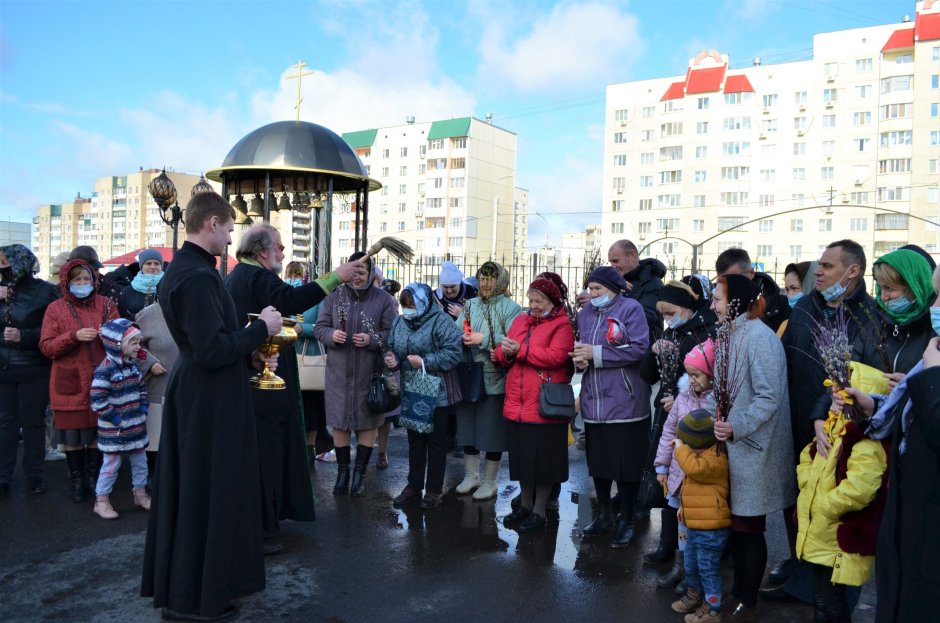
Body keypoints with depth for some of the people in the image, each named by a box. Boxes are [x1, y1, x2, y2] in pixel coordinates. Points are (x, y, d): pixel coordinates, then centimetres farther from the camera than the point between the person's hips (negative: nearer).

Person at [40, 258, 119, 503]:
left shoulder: (106, 304, 6)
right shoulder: (55, 309, 2)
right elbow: (46, 347, -4)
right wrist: (74, 336, -19)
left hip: (101, 380, 1)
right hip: (69, 382, -1)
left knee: (98, 429, 5)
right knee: (72, 431, 4)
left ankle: (94, 474, 22)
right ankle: (76, 478, 20)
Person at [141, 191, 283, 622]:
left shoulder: (181, 269, 10)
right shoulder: (198, 276, -22)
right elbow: (213, 350, -26)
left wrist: (252, 351, 10)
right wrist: (261, 328, -15)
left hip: (192, 392, 10)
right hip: (211, 401, -10)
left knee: (190, 487, 20)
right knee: (208, 493, 2)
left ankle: (174, 581, 36)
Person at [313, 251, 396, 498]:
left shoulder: (383, 299, -2)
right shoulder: (334, 296, 3)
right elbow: (320, 327, 5)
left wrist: (372, 339, -20)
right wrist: (331, 335, -16)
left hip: (370, 373, -1)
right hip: (339, 372, 2)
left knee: (368, 422, 7)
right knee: (339, 422, 9)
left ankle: (359, 473, 23)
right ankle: (342, 470, 27)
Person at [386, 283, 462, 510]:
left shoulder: (441, 321, -14)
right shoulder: (399, 322, 6)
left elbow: (452, 353, -20)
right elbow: (392, 348, 15)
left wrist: (425, 362, -23)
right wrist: (392, 359, -7)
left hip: (436, 393, -6)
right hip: (411, 391, 6)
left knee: (436, 441, 6)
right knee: (414, 440, 16)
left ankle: (434, 490, 17)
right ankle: (414, 485, 28)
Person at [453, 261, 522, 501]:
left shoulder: (510, 308, -8)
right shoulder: (470, 305, 8)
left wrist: (483, 339, -19)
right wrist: (463, 338, -17)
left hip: (495, 381, -5)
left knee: (492, 433, 6)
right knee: (467, 427, 14)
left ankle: (489, 482, 22)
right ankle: (471, 476, 32)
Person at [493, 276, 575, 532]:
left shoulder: (561, 325, -5)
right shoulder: (520, 321, 13)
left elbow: (556, 356, -20)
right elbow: (502, 353, 12)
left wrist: (520, 351, -16)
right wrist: (506, 353, -12)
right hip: (517, 403, 6)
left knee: (543, 458, 4)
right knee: (522, 455, 15)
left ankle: (539, 512, 18)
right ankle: (525, 506, 31)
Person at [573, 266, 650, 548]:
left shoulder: (631, 308, -7)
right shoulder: (586, 313, 13)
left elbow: (639, 348, -17)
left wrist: (597, 353, -16)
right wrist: (580, 358, -7)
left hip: (624, 403, -6)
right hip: (594, 401, 6)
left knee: (626, 464, 4)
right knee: (598, 461, 14)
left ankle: (626, 520, 19)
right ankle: (603, 514, 31)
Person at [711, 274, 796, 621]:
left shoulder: (759, 337, -17)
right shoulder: (732, 335, 10)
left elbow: (769, 397, -22)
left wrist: (737, 427, -26)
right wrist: (723, 424, 7)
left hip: (752, 448, -8)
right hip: (733, 445, 8)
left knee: (749, 527, 5)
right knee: (735, 523, 15)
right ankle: (738, 590, 29)